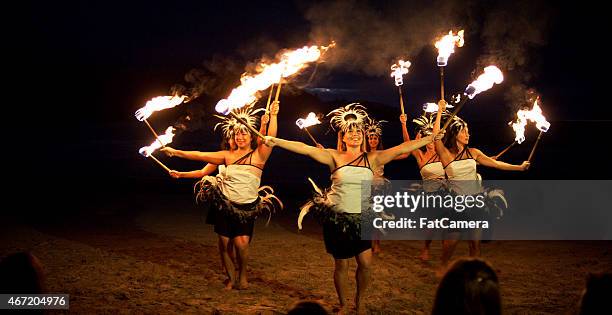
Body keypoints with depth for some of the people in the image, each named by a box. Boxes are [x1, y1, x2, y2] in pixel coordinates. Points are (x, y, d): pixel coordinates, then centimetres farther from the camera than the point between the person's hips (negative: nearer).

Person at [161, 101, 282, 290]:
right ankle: (231, 278, 24)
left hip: (247, 207, -3)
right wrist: (175, 152, 10)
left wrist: (273, 115, -25)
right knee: (224, 243, 2)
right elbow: (200, 156, 11)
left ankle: (243, 275, 9)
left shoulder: (259, 155, 0)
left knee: (241, 243, -18)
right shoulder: (228, 156, 9)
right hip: (224, 204, 3)